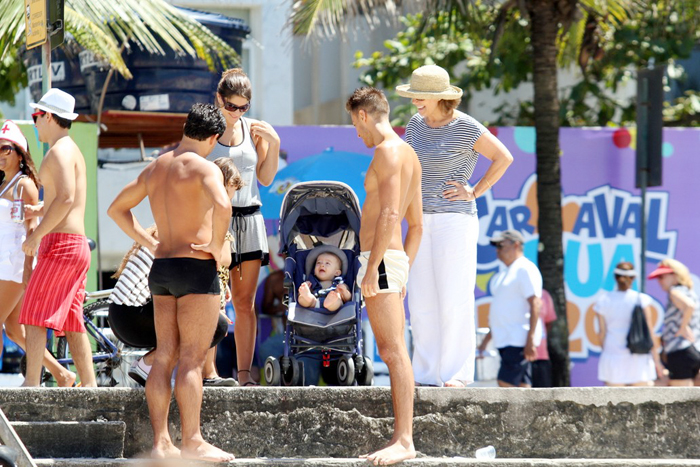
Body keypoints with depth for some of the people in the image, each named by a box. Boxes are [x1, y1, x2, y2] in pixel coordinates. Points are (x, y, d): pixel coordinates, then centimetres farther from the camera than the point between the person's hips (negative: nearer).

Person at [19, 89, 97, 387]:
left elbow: (66, 198, -22)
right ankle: (89, 384, 5)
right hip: (79, 245, 10)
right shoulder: (73, 151, 21)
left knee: (34, 315, -11)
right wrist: (41, 210, 17)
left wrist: (36, 235, -18)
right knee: (71, 321, 8)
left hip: (60, 241, -10)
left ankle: (31, 383, -18)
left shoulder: (60, 151, -10)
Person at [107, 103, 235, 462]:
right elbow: (221, 204, -30)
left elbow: (117, 209, 25)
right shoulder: (203, 167, -10)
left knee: (165, 357, 7)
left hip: (161, 269, 7)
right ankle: (193, 443, -8)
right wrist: (218, 247, -15)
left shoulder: (155, 168, 14)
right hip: (196, 270, -7)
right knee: (191, 359, -7)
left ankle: (161, 442, 6)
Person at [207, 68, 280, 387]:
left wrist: (274, 145, 1)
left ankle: (245, 373, 6)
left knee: (245, 302, 4)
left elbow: (266, 178, 13)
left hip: (249, 219, 4)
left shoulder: (254, 130, 9)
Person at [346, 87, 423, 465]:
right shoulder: (409, 155, 20)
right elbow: (417, 225, 23)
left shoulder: (387, 151, -11)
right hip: (395, 262, 10)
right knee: (391, 353, 9)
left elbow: (389, 214, -21)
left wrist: (372, 268, -23)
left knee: (394, 351, -14)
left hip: (382, 259, -10)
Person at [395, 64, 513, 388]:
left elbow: (504, 158, -7)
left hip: (455, 219, -7)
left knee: (453, 298, -7)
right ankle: (427, 373, 9)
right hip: (423, 221, 7)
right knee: (421, 300, 4)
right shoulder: (416, 124, 10)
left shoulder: (465, 128, -11)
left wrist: (474, 192, -8)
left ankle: (457, 373, -3)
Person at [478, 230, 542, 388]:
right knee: (522, 385, 4)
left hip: (518, 339, -9)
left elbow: (535, 304, -18)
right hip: (505, 339, 9)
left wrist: (530, 339, -24)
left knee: (506, 382, -16)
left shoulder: (525, 269, -9)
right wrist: (486, 339, 25)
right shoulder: (506, 273, 21)